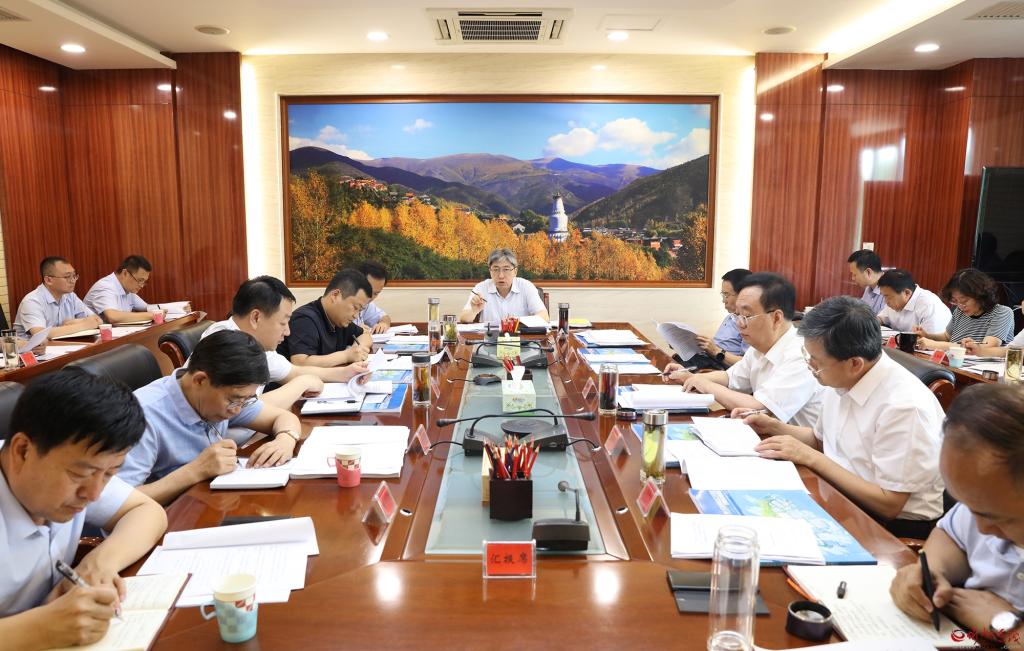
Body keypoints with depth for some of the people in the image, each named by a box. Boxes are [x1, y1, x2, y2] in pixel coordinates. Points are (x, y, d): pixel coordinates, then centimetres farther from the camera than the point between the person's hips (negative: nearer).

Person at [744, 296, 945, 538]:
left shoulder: (904, 407, -25)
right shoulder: (839, 381, -1)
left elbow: (888, 504, -21)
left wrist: (809, 457, -21)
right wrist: (775, 427, 3)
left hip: (897, 525, -7)